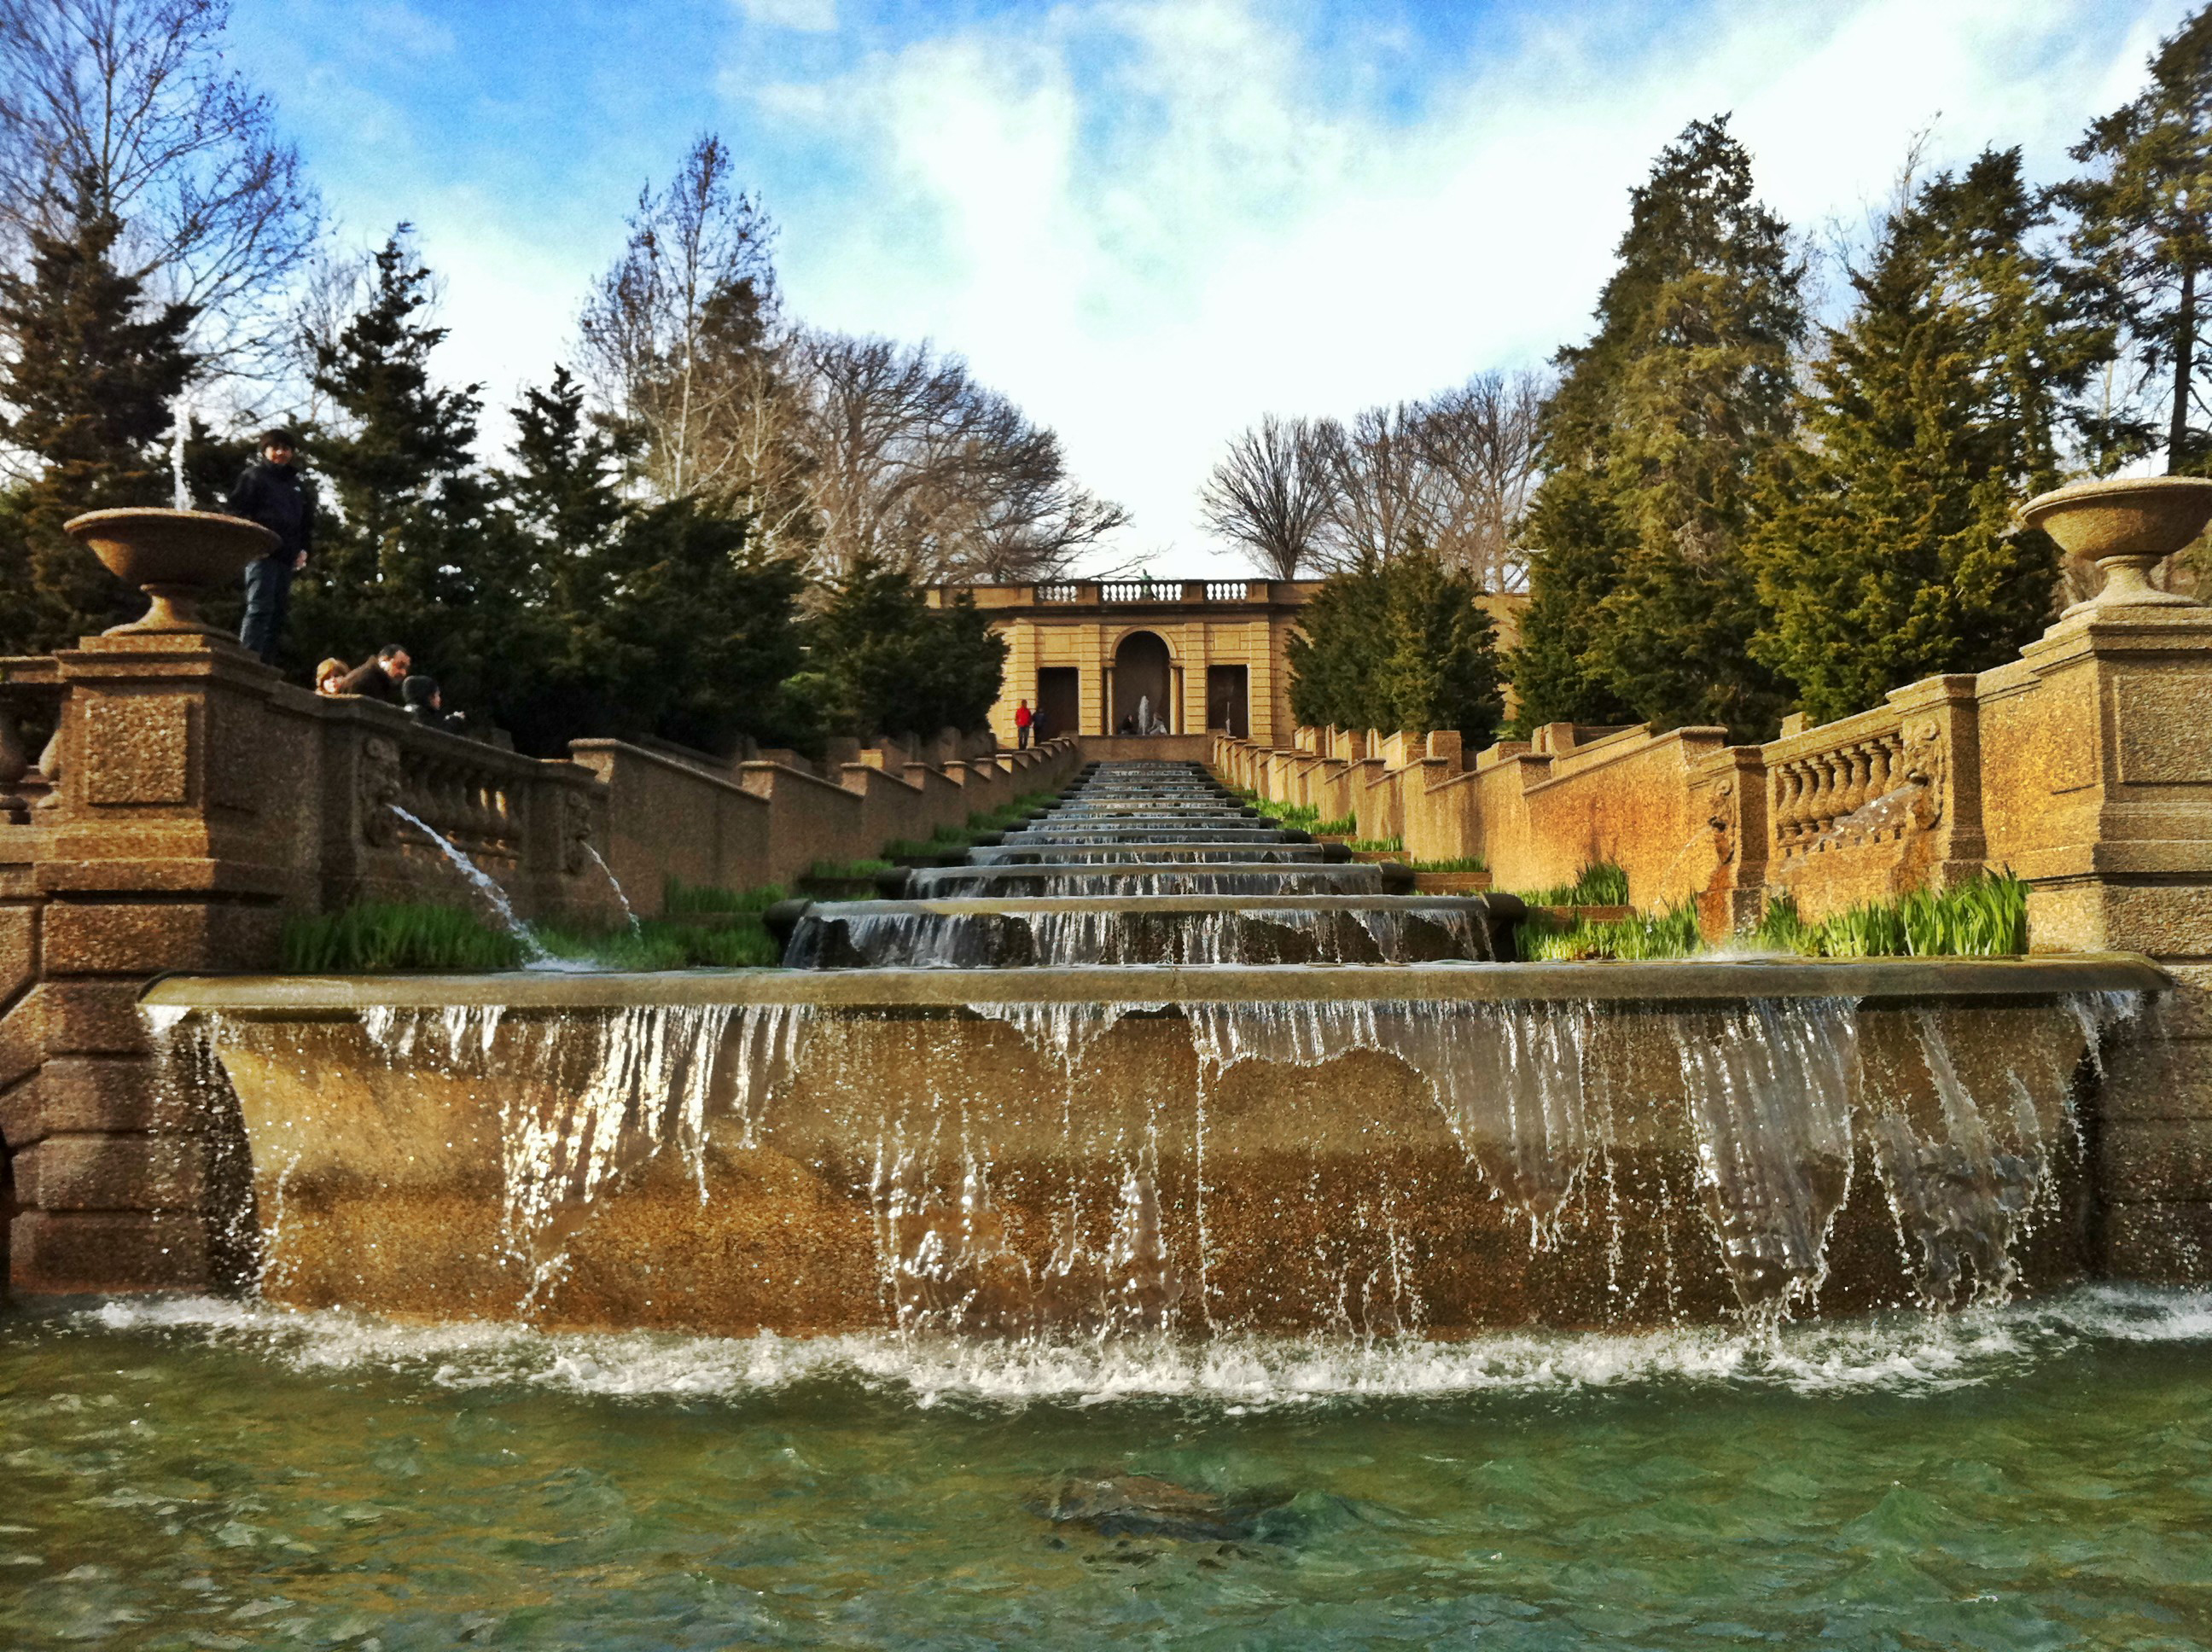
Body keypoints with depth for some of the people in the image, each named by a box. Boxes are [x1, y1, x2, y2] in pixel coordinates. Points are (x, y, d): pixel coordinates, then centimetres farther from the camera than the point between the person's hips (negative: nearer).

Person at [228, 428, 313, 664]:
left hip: (286, 556, 7)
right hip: (261, 553, -7)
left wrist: (303, 548, 13)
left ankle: (266, 666, 10)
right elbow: (234, 508, -3)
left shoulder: (297, 484, 23)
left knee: (278, 612, 6)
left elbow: (307, 520, 29)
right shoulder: (254, 476, 5)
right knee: (260, 607, -17)